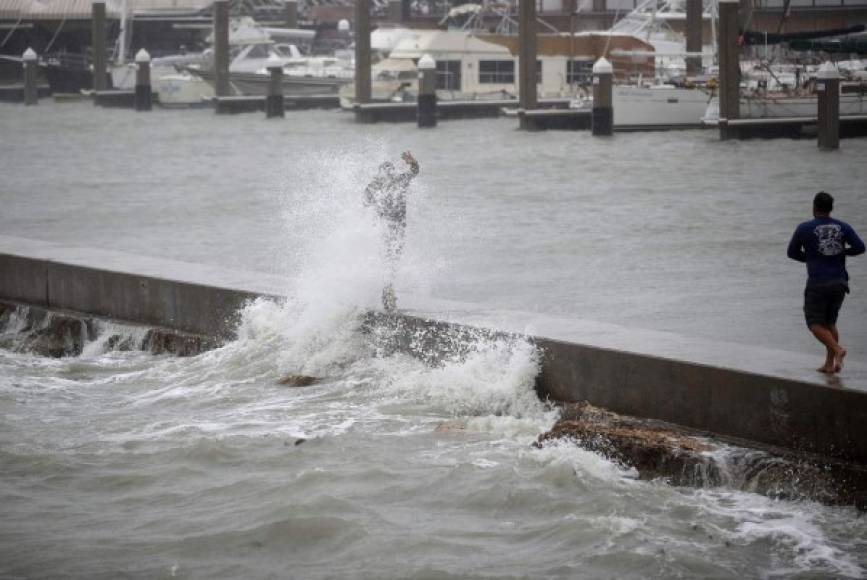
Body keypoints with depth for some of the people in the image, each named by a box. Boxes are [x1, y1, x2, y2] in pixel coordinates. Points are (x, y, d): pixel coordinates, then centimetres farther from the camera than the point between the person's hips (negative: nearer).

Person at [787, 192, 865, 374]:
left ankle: (837, 350, -21)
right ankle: (829, 364, 12)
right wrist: (842, 252, 13)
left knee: (815, 324, 2)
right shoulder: (843, 227, 5)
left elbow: (792, 252, 8)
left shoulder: (804, 229, -1)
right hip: (840, 282, 4)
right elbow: (860, 247, -4)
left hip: (818, 284, -4)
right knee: (829, 322, 18)